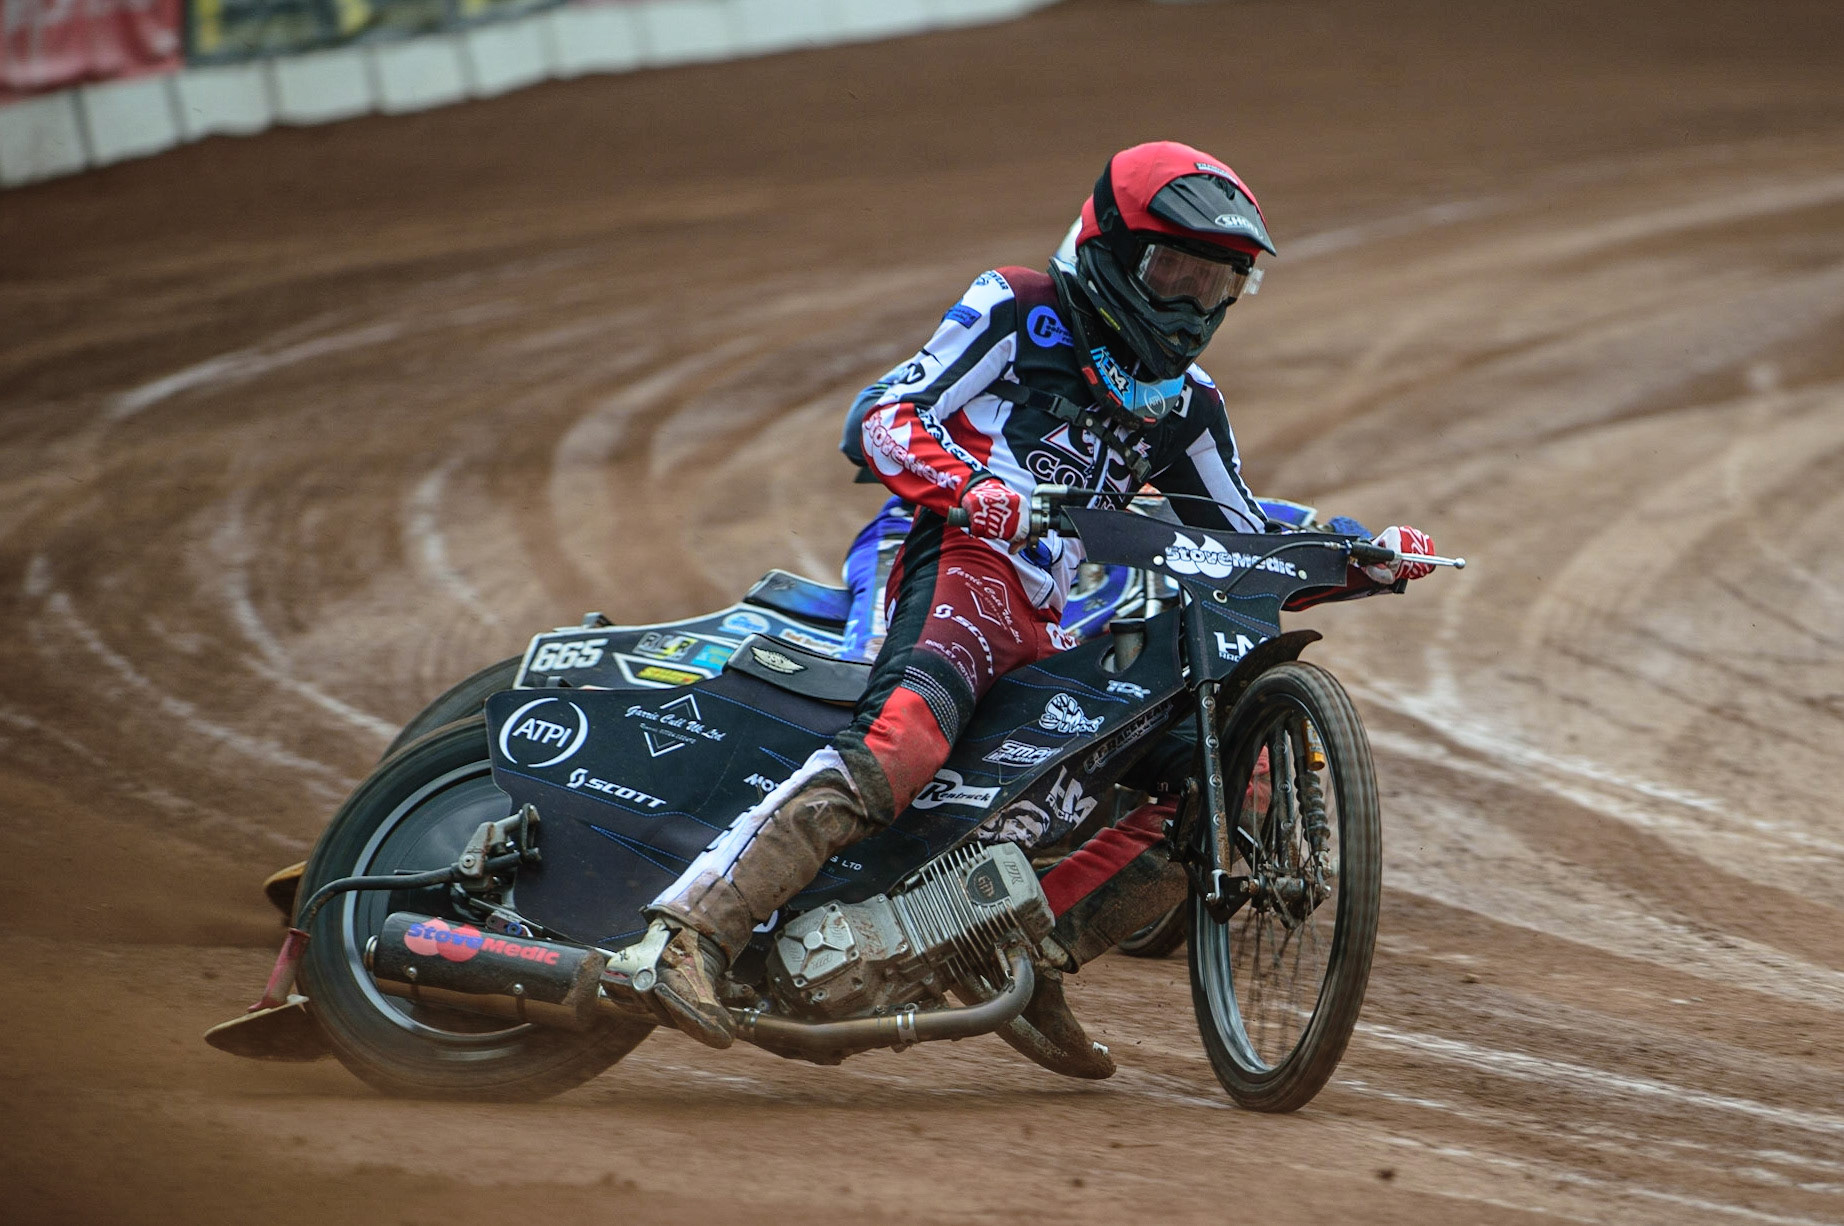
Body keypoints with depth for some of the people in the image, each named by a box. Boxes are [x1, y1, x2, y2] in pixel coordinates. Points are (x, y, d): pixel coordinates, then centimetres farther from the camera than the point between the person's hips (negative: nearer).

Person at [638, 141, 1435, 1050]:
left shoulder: (1184, 405, 26)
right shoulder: (1021, 311, 9)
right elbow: (889, 416, 0)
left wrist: (1369, 562, 13)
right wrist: (967, 488, -20)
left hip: (1051, 628, 7)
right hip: (964, 565, -7)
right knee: (904, 741, -36)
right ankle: (694, 926, -43)